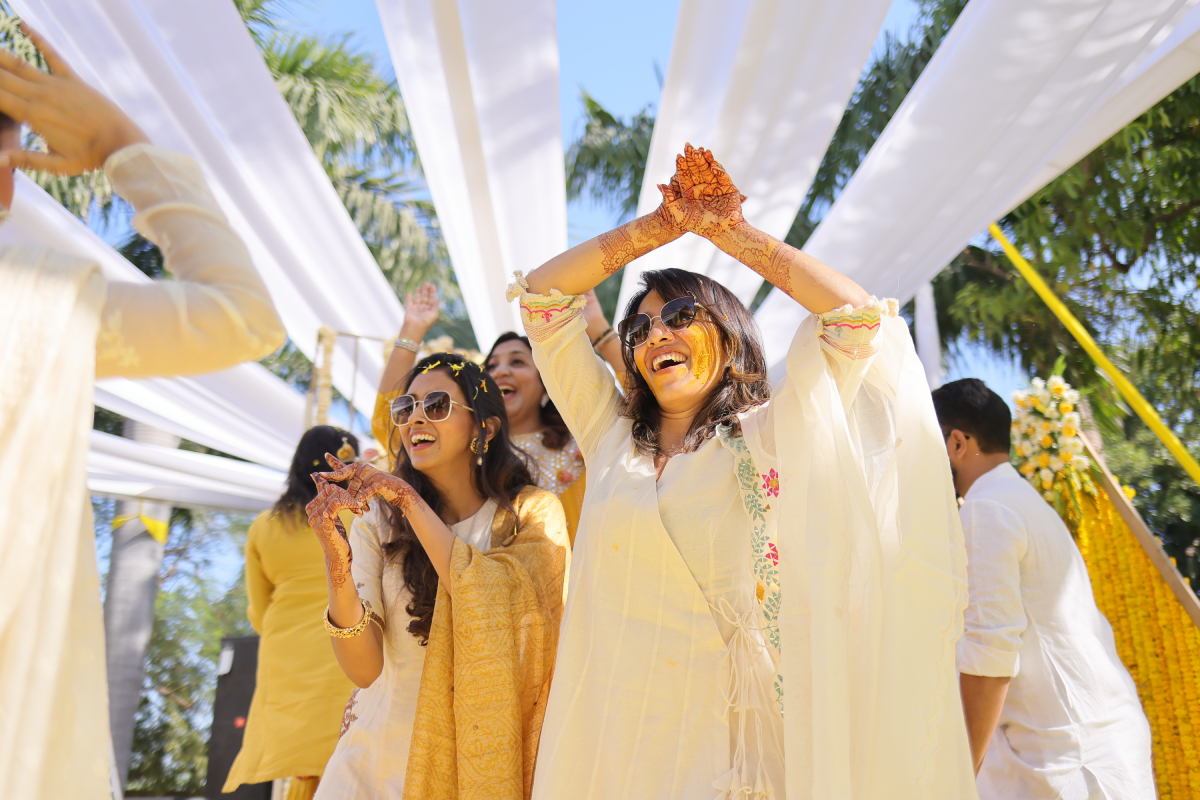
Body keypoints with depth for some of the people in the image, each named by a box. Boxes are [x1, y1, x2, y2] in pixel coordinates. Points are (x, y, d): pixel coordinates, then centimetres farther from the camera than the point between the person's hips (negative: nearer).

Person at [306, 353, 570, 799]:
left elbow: (501, 610, -22)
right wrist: (339, 574, -25)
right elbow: (366, 669, -8)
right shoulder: (378, 519, -1)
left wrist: (411, 502, -20)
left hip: (479, 762, -1)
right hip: (378, 760, 1)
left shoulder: (532, 513, -3)